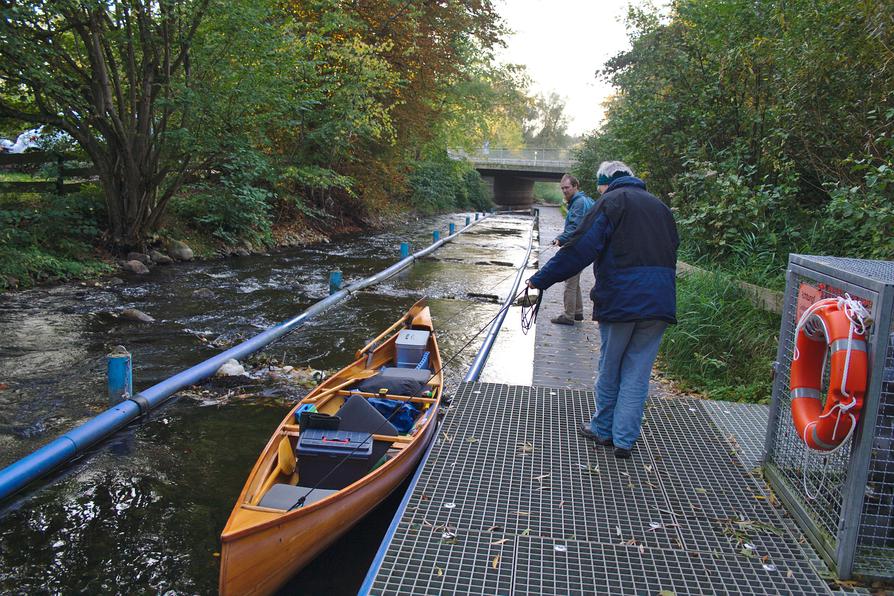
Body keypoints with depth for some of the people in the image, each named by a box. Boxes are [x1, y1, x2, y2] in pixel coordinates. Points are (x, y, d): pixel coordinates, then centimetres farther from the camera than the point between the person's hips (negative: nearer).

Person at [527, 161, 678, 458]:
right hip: (660, 304, 5)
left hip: (621, 300, -5)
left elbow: (579, 250, -11)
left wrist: (539, 280, -7)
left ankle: (602, 429, 26)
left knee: (609, 369, 12)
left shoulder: (611, 202, -3)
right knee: (637, 372, 10)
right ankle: (624, 440, 15)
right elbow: (671, 249, 19)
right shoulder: (660, 207, 19)